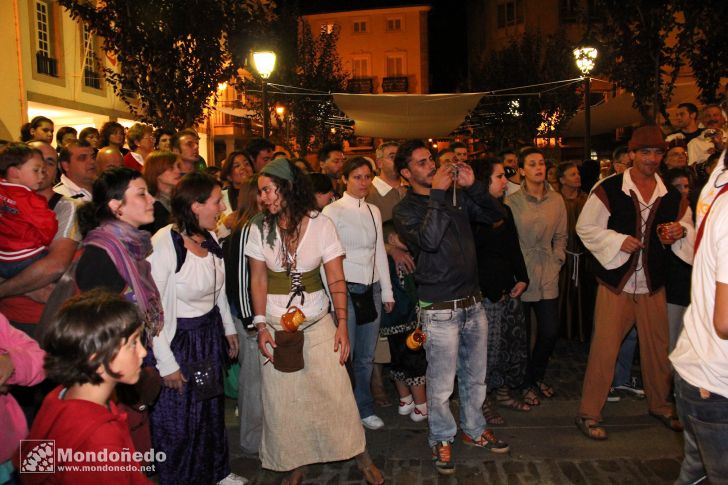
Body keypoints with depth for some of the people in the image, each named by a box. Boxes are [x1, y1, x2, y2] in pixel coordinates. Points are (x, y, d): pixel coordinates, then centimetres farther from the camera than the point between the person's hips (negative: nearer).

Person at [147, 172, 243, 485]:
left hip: (210, 335, 7)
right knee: (177, 420, 11)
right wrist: (166, 363, -19)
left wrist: (229, 329, 18)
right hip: (176, 339, -7)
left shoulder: (209, 240, -2)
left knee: (212, 408, 22)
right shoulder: (164, 244, -25)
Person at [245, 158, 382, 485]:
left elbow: (336, 279, -7)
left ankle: (360, 456, 21)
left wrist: (342, 323, -12)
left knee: (335, 389, 2)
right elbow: (258, 280, -2)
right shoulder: (260, 228, -4)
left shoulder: (321, 224, -8)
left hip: (318, 321, -1)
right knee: (282, 397, 6)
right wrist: (261, 326, -8)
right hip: (276, 324, 1)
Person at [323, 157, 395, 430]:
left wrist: (387, 292, 13)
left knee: (366, 356, 13)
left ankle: (364, 409, 29)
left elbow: (380, 252, 14)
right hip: (346, 289, -5)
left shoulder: (374, 211, 12)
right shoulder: (333, 211, -6)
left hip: (371, 289, 5)